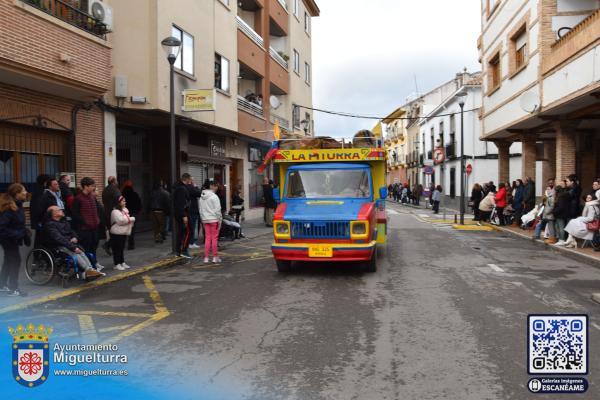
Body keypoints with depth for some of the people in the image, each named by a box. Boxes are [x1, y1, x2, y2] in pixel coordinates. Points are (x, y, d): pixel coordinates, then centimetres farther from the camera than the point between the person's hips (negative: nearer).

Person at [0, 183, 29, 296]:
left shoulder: (18, 205, 4)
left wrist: (25, 233, 7)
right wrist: (15, 235, -27)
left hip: (12, 239, 9)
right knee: (15, 261, -3)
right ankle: (13, 289, 6)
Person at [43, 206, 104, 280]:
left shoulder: (64, 221, 18)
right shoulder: (49, 225, -8)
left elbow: (72, 231, 28)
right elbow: (59, 238, -19)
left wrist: (75, 238, 1)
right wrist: (73, 247, -26)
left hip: (69, 243, 7)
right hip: (58, 246, -7)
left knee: (82, 252, -23)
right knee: (75, 253, -31)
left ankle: (90, 269, -39)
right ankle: (88, 270, -43)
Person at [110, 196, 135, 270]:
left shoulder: (125, 210, 13)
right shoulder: (115, 211, -15)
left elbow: (128, 219, 20)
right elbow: (121, 220, -25)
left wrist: (132, 219, -4)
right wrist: (130, 219, -11)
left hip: (124, 233, 9)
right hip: (116, 233, -8)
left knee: (122, 249, 16)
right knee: (117, 249, -2)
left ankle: (122, 263, 24)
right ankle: (117, 264, 3)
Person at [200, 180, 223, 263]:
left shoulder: (202, 197, 10)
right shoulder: (214, 197, -11)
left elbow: (201, 210, 12)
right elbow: (217, 210, -13)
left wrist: (203, 219, 17)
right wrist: (220, 220, -6)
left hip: (205, 220, 6)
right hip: (214, 220, -6)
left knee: (207, 238, 9)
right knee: (214, 238, 1)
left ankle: (206, 257, 9)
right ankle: (215, 257, 6)